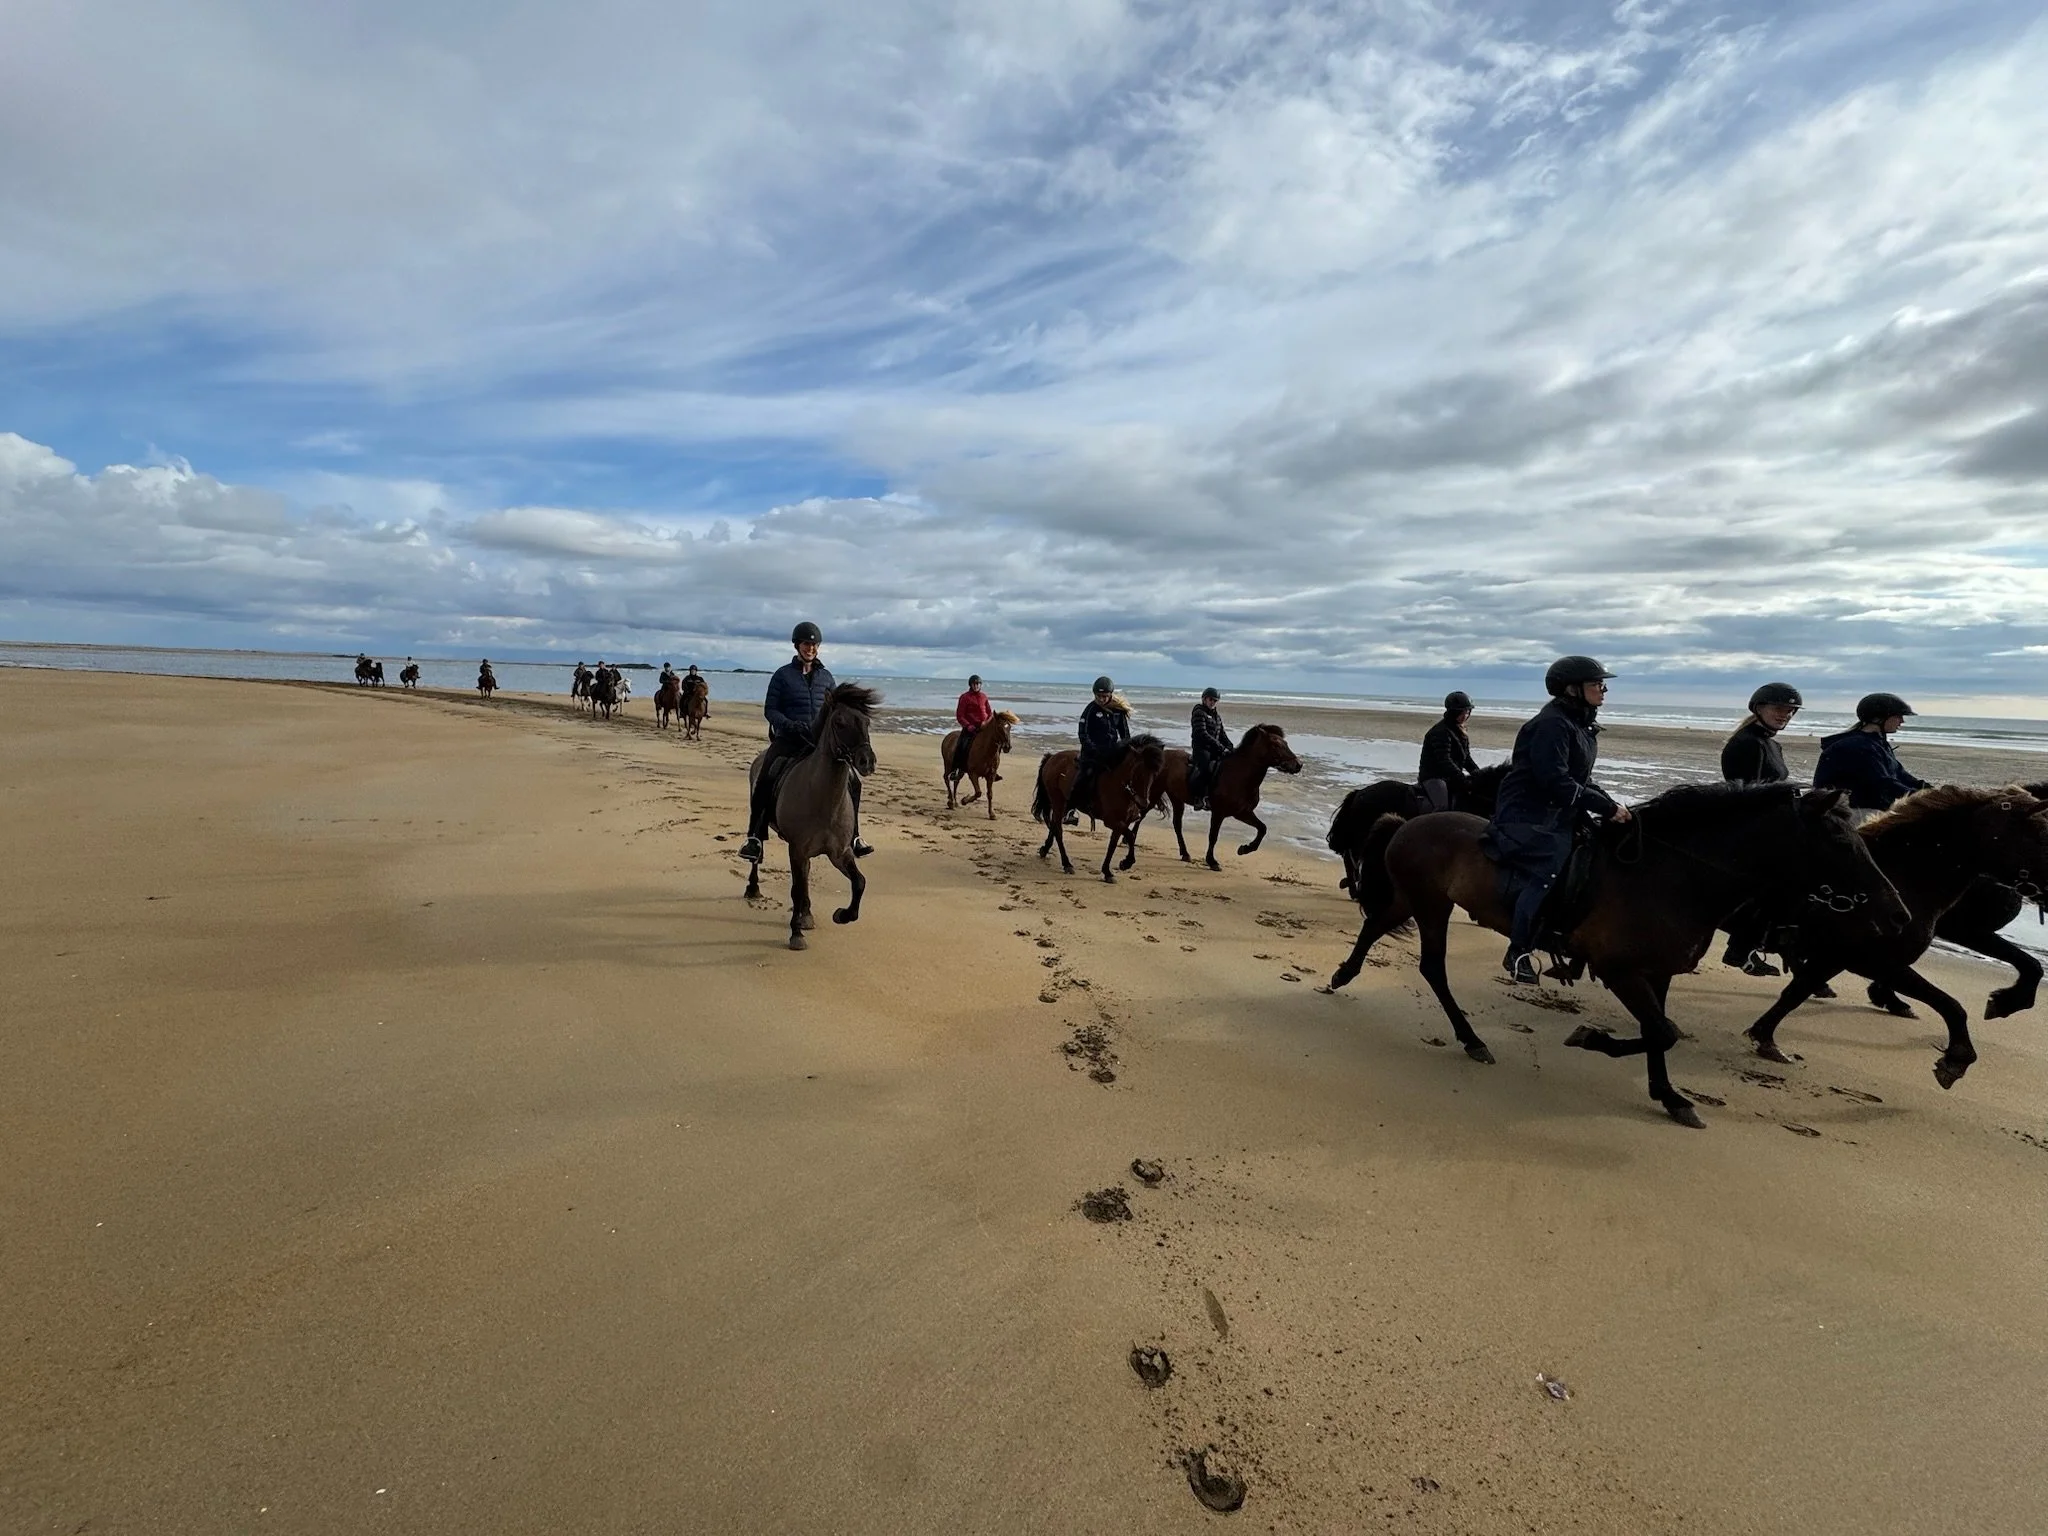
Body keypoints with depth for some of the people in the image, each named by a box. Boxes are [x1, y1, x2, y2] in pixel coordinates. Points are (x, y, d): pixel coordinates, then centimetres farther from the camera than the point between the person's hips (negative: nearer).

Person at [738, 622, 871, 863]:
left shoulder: (826, 676, 11)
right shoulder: (783, 674, 3)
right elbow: (770, 710, -1)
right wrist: (790, 725, -19)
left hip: (820, 739, 3)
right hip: (788, 738, -3)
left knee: (852, 780, -8)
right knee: (765, 780, -25)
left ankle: (853, 836, 5)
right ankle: (754, 837, -14)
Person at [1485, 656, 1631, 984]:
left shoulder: (1580, 724, 14)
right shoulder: (1552, 724, -17)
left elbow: (1580, 779, 18)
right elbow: (1556, 782, -25)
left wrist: (1610, 803, 2)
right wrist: (1607, 807, -22)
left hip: (1558, 813, 11)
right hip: (1527, 816, -11)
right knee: (1550, 870, -25)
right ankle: (1518, 950, -14)